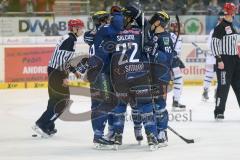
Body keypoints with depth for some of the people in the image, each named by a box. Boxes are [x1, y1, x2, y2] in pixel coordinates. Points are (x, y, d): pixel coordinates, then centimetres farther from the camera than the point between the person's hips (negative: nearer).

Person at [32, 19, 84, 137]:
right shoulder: (70, 40, -16)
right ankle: (41, 125, -10)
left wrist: (74, 71, 29)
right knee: (61, 101, -8)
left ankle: (49, 127, 20)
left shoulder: (68, 38, 15)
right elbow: (61, 59, -24)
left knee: (56, 100, 16)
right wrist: (64, 77, -24)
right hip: (57, 73, -10)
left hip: (54, 71, 10)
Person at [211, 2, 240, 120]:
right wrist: (219, 60, -20)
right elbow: (214, 44, -16)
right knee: (223, 86, -8)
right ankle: (219, 112, -2)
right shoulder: (220, 27, -12)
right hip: (224, 60, -9)